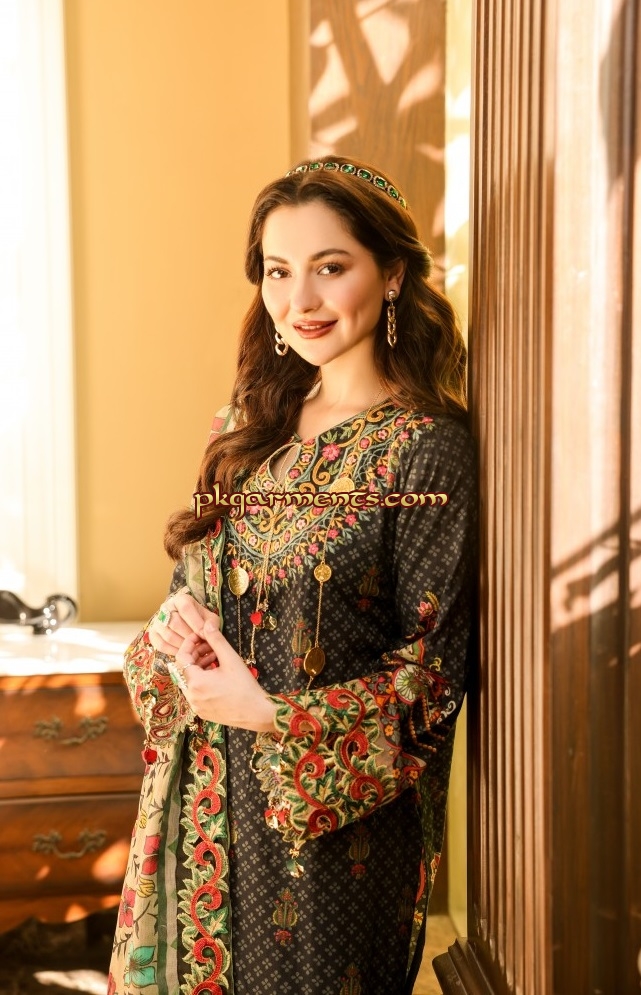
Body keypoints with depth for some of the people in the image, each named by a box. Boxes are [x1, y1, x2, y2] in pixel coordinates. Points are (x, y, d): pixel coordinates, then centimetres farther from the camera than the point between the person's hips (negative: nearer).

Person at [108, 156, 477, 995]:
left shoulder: (427, 451, -15)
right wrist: (175, 629, -10)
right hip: (205, 795, 6)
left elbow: (430, 672, -13)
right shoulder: (251, 426, 4)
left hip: (331, 817, -5)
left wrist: (269, 713, -19)